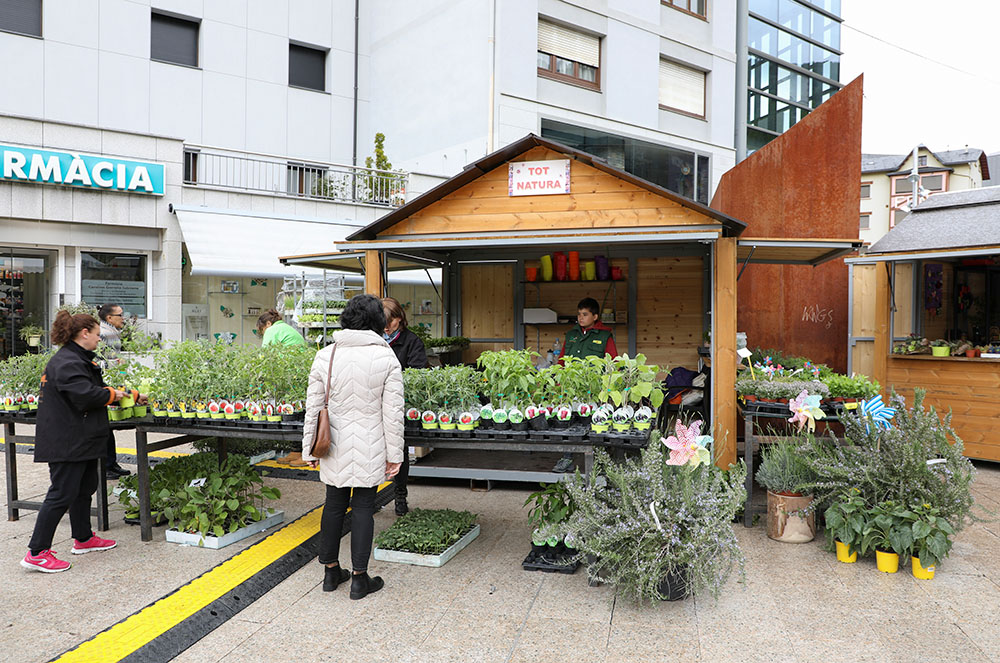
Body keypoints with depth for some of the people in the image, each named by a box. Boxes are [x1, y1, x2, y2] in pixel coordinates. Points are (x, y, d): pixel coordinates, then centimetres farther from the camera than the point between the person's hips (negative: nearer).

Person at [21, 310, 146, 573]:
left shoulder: (79, 359, 16)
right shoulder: (67, 362, -19)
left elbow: (95, 390, 24)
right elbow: (85, 395, -29)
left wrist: (133, 396, 22)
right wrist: (112, 394, -11)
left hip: (81, 440, 11)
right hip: (66, 441, -11)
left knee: (85, 487, 18)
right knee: (62, 494, -7)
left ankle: (83, 539, 32)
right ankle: (36, 553, 1)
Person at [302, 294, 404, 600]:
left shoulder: (325, 356, -2)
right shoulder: (387, 358, -9)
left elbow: (313, 406, 2)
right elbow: (393, 412, -8)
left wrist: (309, 448, 11)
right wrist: (394, 453, 0)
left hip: (335, 447, 3)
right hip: (369, 448, -3)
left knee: (334, 505, 15)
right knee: (363, 508, 7)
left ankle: (331, 572, 29)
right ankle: (359, 579, 16)